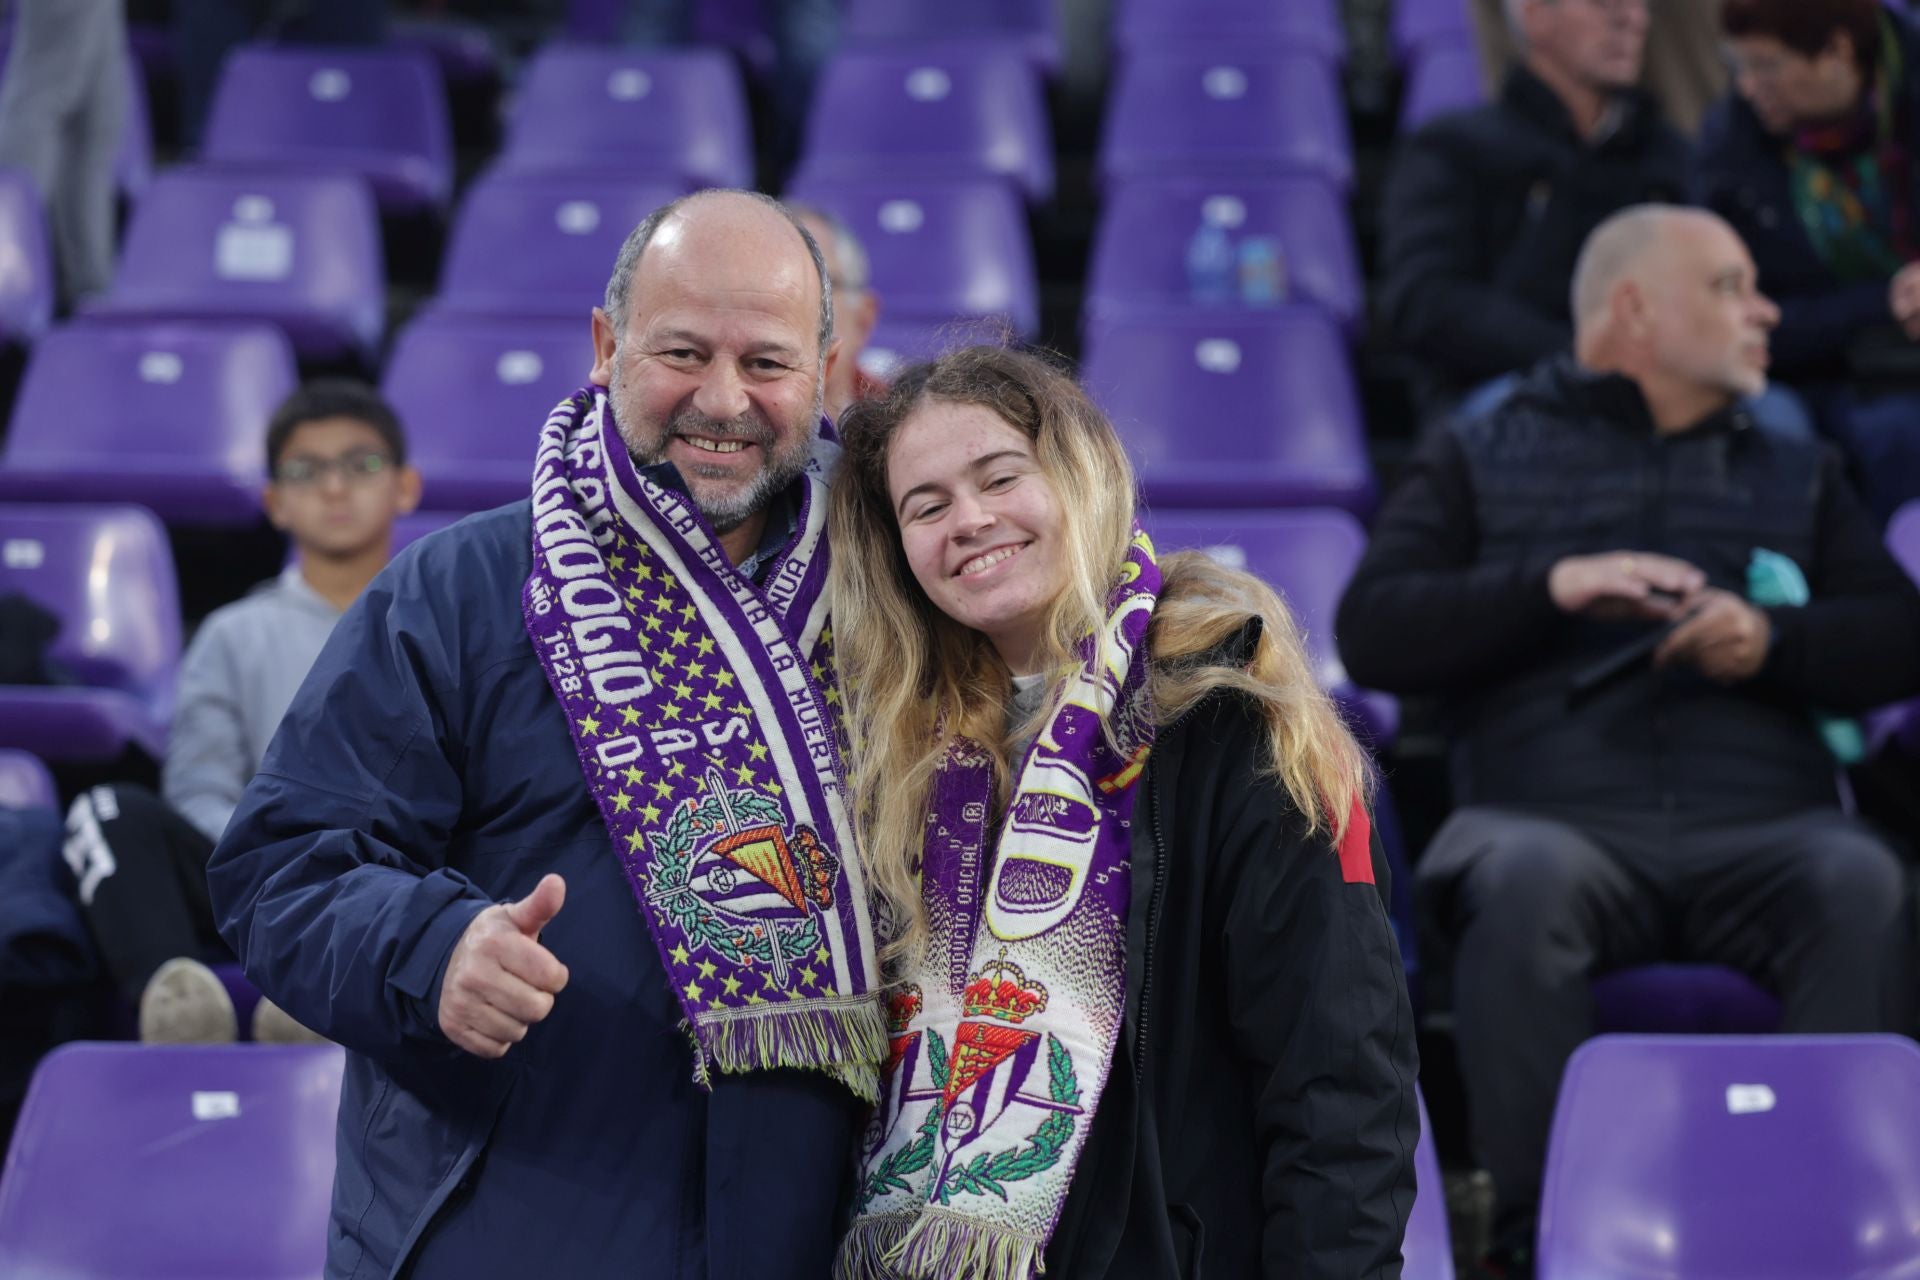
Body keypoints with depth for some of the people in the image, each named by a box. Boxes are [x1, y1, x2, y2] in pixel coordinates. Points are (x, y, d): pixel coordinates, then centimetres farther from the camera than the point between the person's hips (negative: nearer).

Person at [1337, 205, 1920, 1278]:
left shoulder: (1797, 475, 32)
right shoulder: (1483, 459, 24)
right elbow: (1373, 632, 9)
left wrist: (1773, 642, -3)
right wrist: (1553, 587, -4)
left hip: (1762, 823, 2)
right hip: (1563, 814, -2)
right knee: (1522, 879, -38)